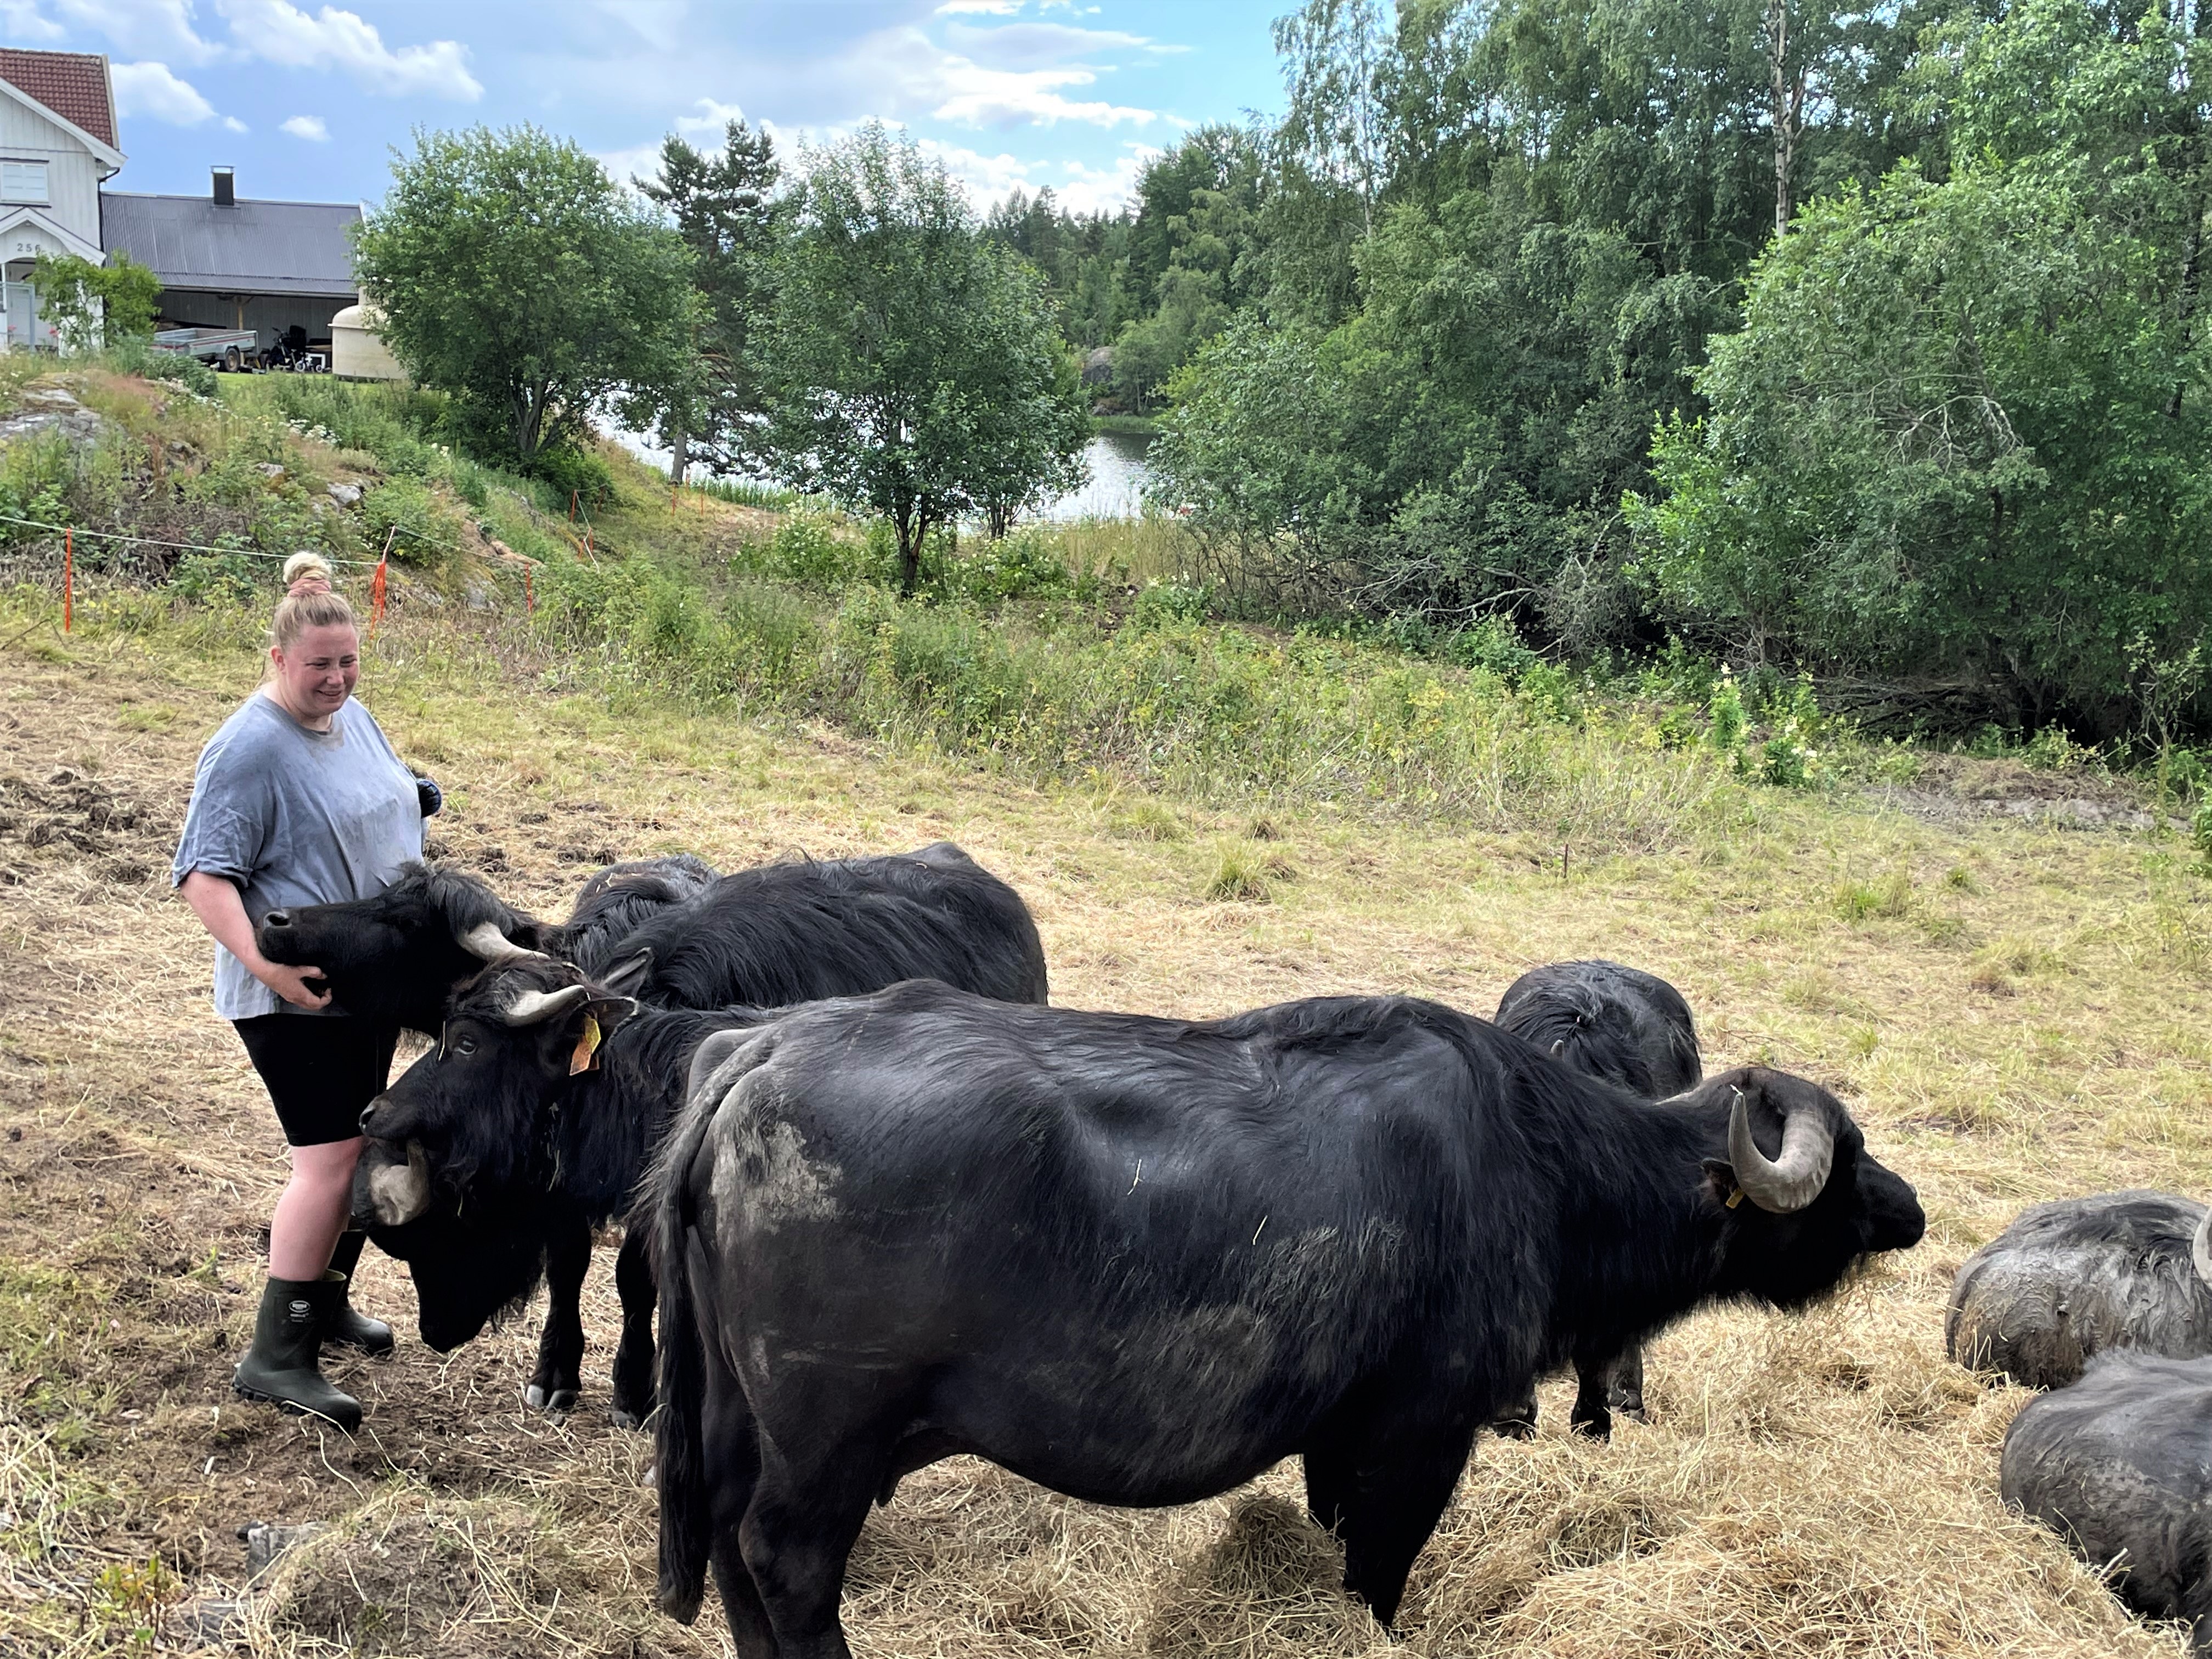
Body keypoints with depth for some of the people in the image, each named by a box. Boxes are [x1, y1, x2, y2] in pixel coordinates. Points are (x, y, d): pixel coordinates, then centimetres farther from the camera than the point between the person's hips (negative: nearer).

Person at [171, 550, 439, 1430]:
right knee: (328, 1157, -12)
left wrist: (415, 797, 6)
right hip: (296, 994, -9)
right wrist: (264, 964, -32)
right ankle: (276, 1356, -6)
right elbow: (204, 873, -22)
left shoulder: (353, 716, 7)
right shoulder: (251, 747, -19)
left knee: (352, 1146, 17)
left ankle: (325, 1301, 33)